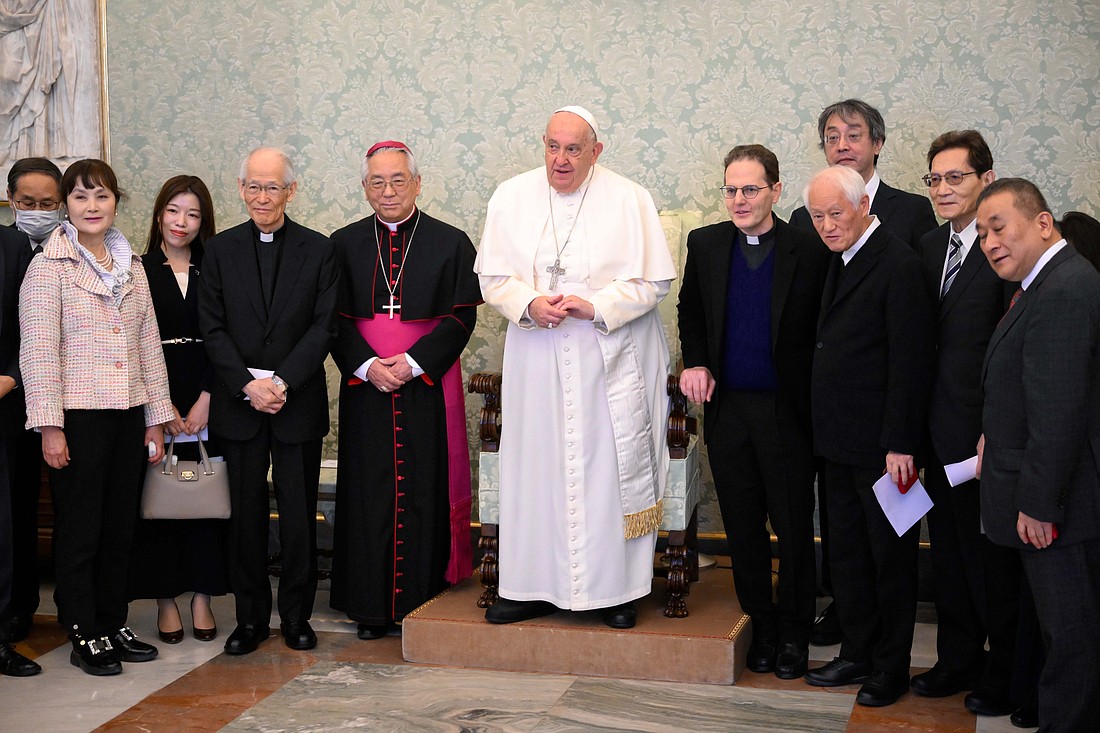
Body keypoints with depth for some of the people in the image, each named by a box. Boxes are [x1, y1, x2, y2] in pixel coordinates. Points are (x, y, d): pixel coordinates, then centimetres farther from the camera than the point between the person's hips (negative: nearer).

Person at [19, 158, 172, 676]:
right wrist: (50, 427, -15)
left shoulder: (131, 265, 12)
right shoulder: (49, 265, -5)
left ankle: (113, 626, 22)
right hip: (78, 416, -5)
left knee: (120, 527, 11)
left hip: (127, 414, 5)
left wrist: (156, 418, 10)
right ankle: (84, 637, 13)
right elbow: (38, 350, -9)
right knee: (80, 530, 3)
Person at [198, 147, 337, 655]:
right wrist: (248, 384, -11)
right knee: (247, 513, 7)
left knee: (299, 514, 3)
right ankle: (250, 617, 17)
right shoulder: (221, 250, 6)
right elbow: (212, 328, 1)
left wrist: (283, 381, -14)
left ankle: (296, 616, 16)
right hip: (238, 402, 1)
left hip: (298, 401, -1)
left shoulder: (318, 249, 2)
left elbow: (324, 327, -4)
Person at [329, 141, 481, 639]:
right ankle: (372, 606, 12)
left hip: (427, 387, -1)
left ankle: (425, 602, 10)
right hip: (365, 388, 2)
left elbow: (461, 316, -3)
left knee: (426, 489, 0)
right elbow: (336, 320, 4)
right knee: (369, 491, 3)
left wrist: (413, 363, -13)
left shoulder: (450, 243, 3)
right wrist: (367, 365, -12)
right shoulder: (345, 245, 8)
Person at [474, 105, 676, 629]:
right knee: (534, 468, 5)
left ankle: (614, 587, 12)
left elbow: (653, 280, -3)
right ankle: (533, 586, 15)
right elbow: (493, 276, 5)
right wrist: (528, 303, -15)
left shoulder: (629, 200, -2)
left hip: (610, 361, -2)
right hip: (535, 359, 2)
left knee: (609, 468, 1)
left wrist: (596, 306, -17)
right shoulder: (511, 197, 5)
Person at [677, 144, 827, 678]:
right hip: (728, 409, 3)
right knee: (743, 527, 11)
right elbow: (690, 310, 19)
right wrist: (695, 362, 3)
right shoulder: (706, 244, 4)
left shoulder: (810, 250, -8)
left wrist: (817, 401, -12)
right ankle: (761, 624, 27)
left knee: (794, 526, 5)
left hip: (786, 412, -3)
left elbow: (825, 331, -4)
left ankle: (794, 630, 22)